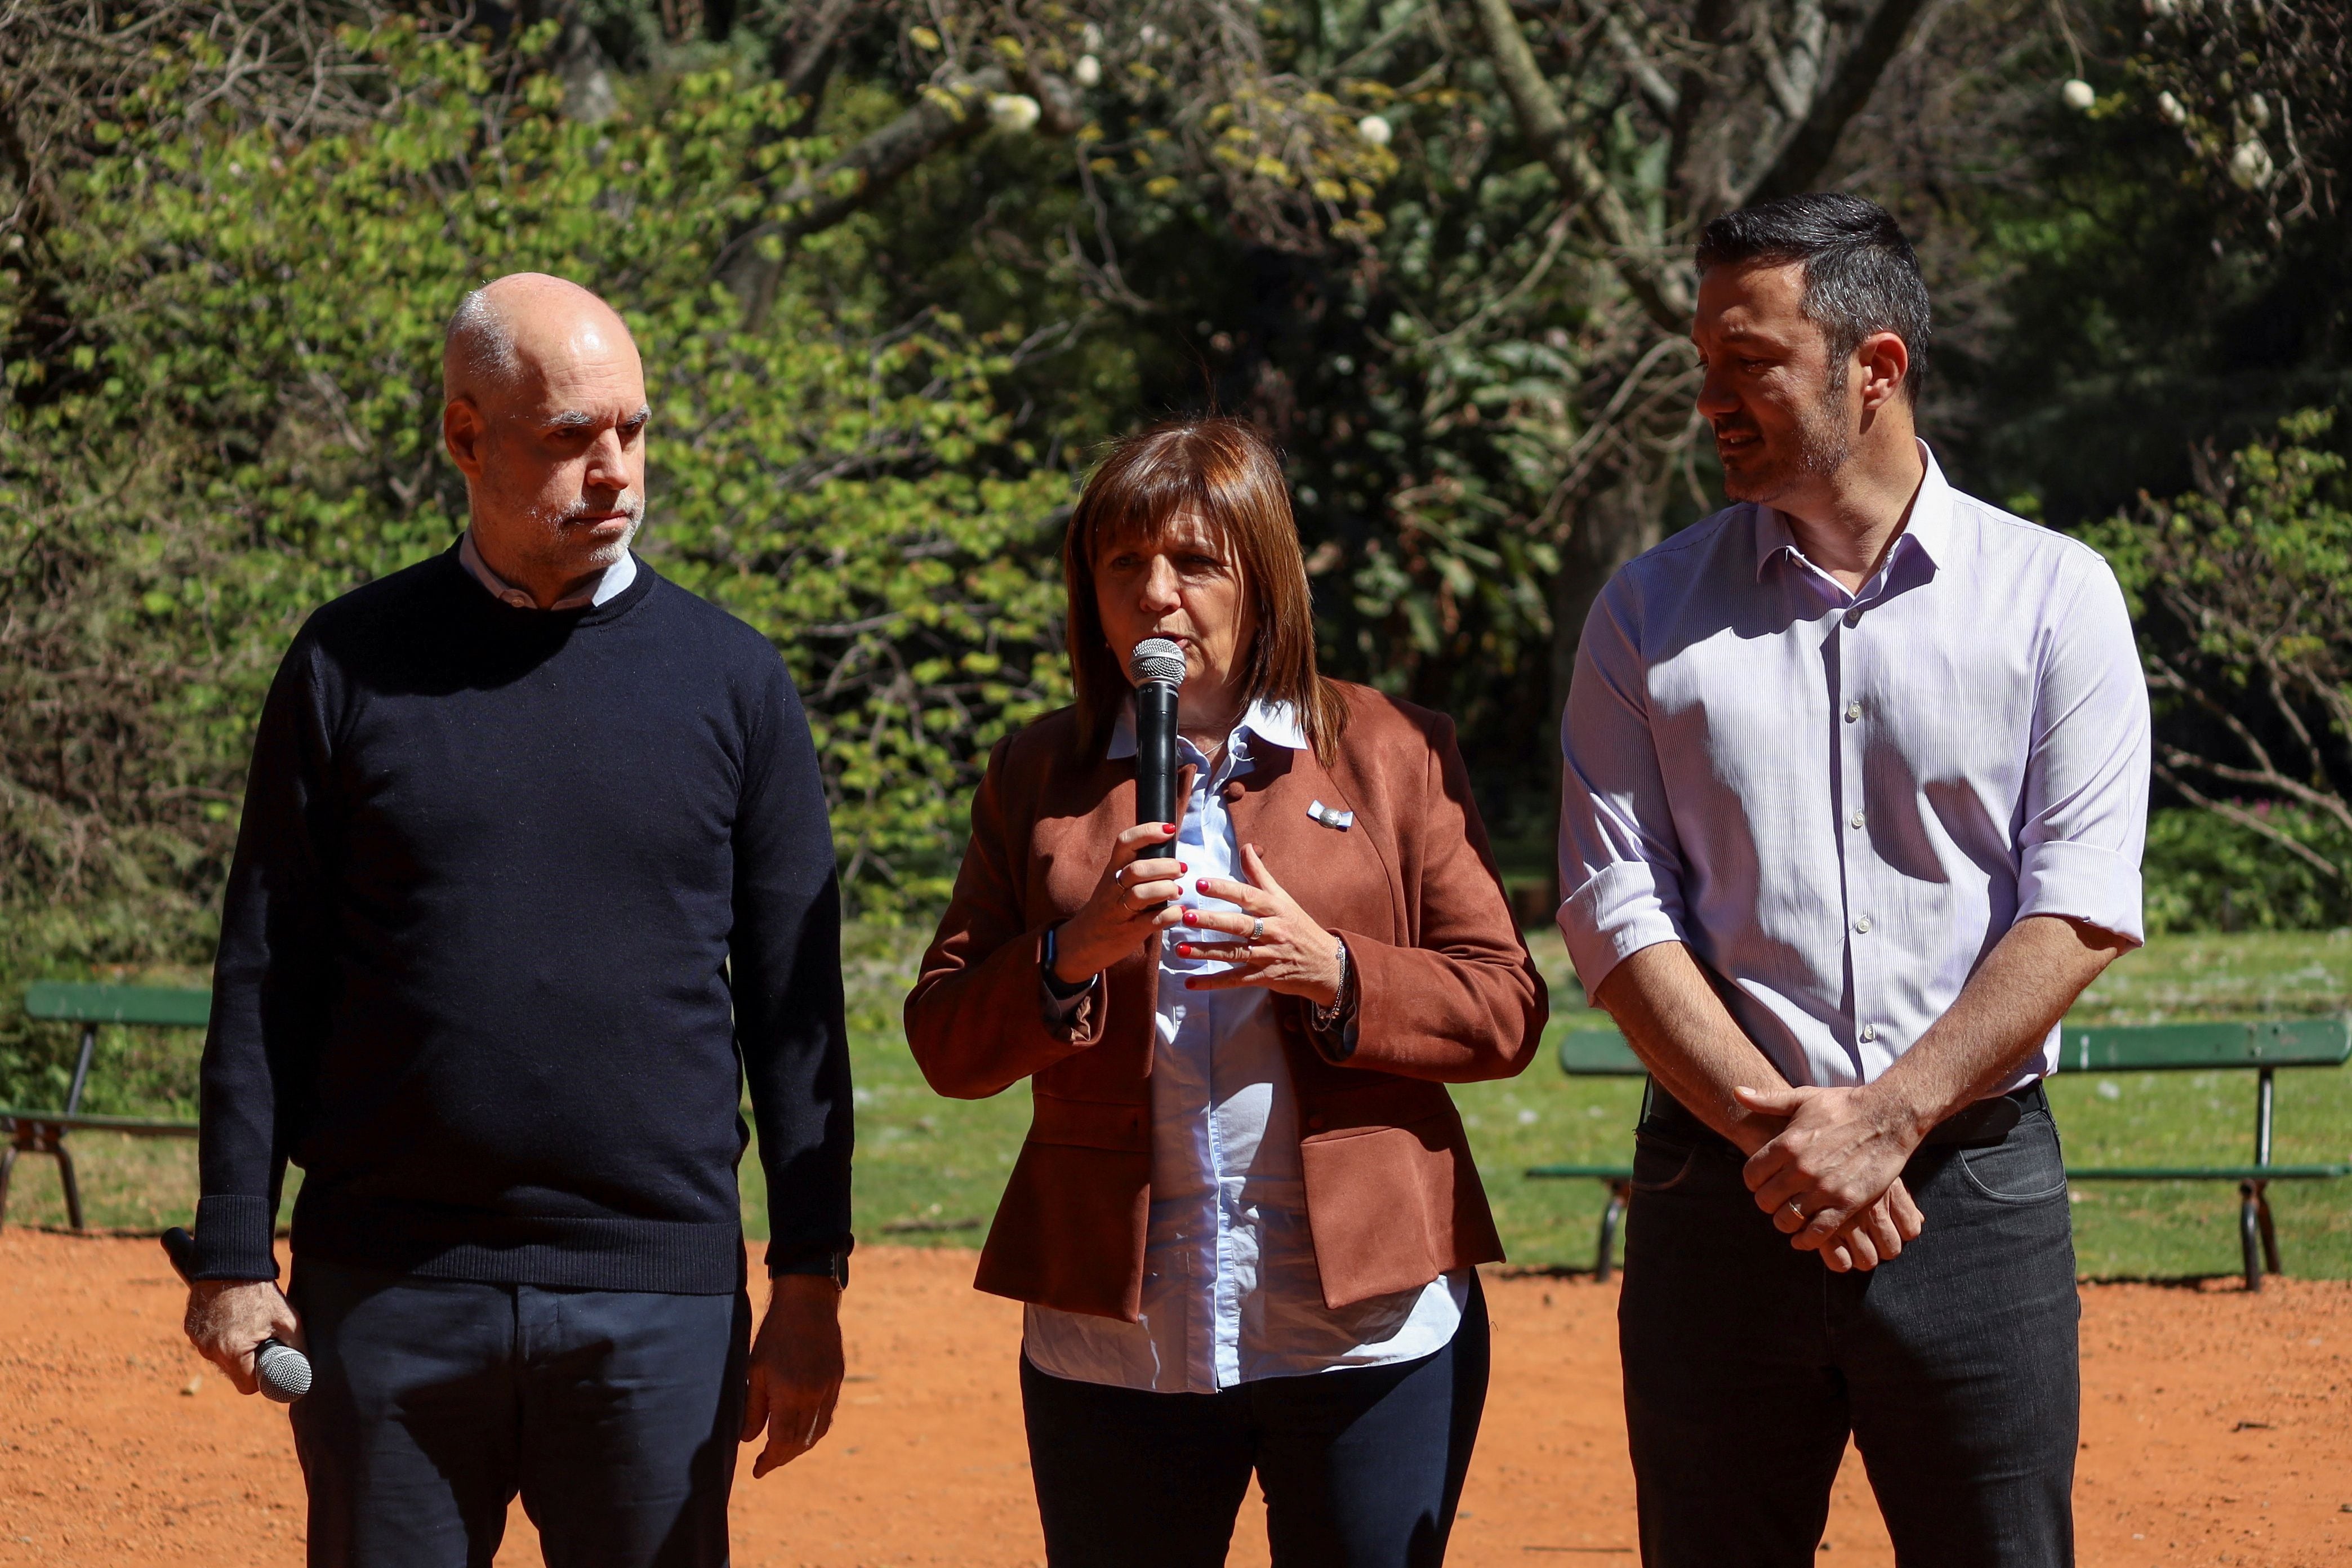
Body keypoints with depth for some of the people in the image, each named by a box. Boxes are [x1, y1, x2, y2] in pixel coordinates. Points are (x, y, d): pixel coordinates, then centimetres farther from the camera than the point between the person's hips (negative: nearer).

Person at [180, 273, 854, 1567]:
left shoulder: (730, 680, 6)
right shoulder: (351, 665, 5)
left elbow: (794, 1007, 6)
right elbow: (266, 987, 5)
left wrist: (810, 1281, 2)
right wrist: (234, 1257, -1)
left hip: (657, 1303, 0)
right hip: (389, 1293, 0)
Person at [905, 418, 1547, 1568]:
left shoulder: (1394, 752, 6)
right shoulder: (1038, 777, 10)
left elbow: (1507, 1012, 1)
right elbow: (944, 1046, 4)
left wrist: (1332, 971, -15)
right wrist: (1072, 955, -14)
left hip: (1366, 1330, -1)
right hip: (1112, 1334, 1)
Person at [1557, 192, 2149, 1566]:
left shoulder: (2054, 597, 3)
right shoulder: (1648, 614, 8)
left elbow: (2079, 910, -5)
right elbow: (1616, 913, 1)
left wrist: (1883, 1121, -14)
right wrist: (1776, 1130, -12)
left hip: (1978, 1180, -1)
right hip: (1719, 1191, 2)